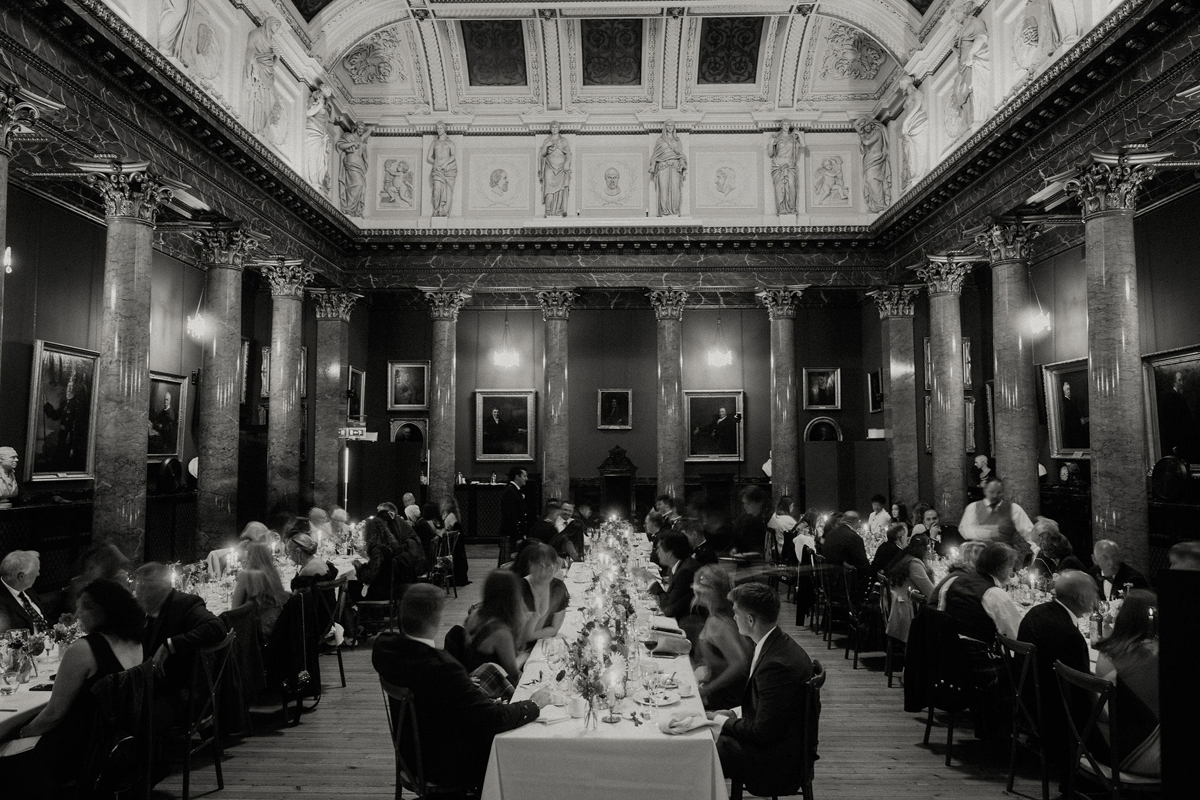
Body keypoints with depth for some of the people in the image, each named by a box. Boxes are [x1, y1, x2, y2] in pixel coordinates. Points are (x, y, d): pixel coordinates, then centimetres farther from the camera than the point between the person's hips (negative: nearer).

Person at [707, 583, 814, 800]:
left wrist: (723, 721, -11)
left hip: (778, 761, -9)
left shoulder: (777, 664, -30)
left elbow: (763, 732, -24)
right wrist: (735, 714, 3)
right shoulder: (778, 644, 0)